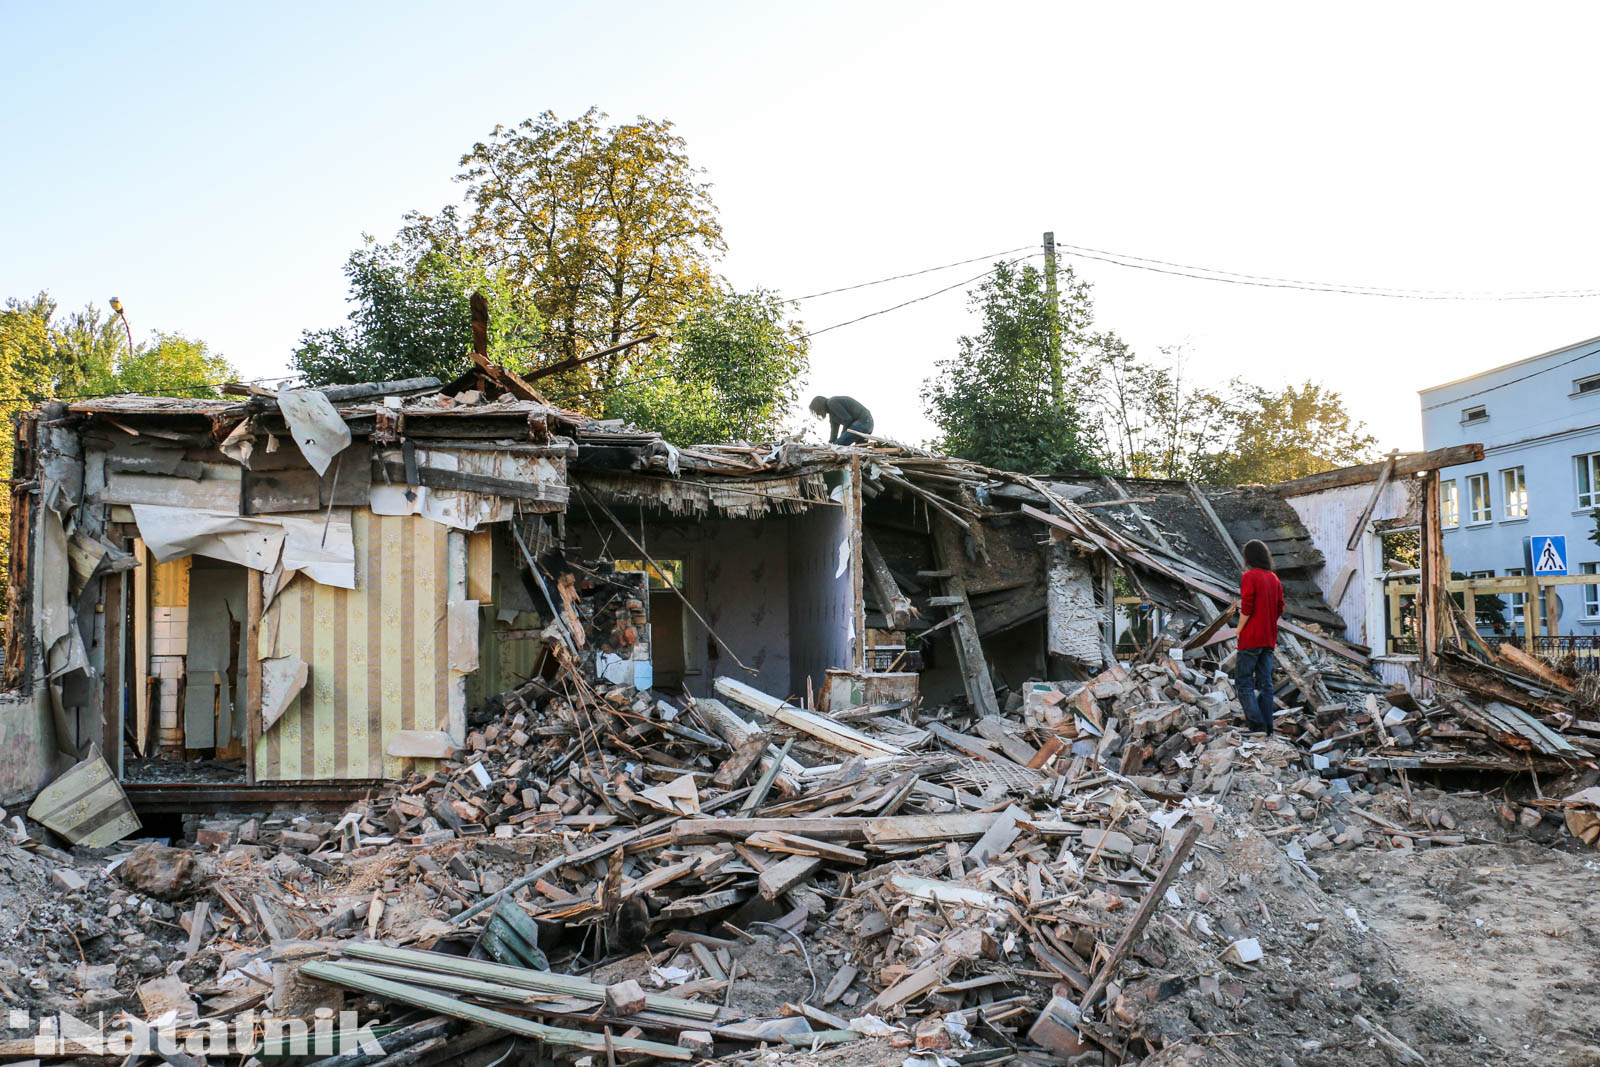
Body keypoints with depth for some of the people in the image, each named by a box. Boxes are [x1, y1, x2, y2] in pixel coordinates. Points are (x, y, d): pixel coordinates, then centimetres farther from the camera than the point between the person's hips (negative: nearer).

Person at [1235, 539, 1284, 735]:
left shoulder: (1249, 577, -9)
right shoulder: (1275, 579, 12)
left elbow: (1246, 609, -15)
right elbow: (1279, 609, 12)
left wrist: (1238, 631, -6)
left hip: (1251, 638, -7)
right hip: (1269, 638, 7)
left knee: (1243, 680, -4)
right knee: (1265, 682, 8)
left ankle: (1256, 721, -15)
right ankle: (1267, 725, 6)